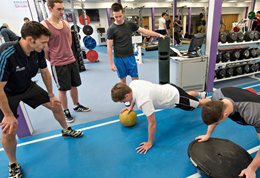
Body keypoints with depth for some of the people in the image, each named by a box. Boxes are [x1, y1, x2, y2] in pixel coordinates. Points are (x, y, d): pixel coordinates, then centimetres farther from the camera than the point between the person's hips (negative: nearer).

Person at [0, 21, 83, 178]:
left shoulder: (38, 51, -19)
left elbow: (45, 73, -3)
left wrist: (51, 95, 4)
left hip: (28, 87, 5)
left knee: (56, 105, 7)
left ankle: (66, 130, 36)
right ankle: (13, 165, 17)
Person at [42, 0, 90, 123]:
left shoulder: (66, 24, 6)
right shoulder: (44, 25, -13)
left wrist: (67, 54, 15)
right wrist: (53, 59, 0)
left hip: (72, 60, 6)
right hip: (58, 64, -6)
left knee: (74, 85, 16)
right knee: (62, 89, 7)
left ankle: (77, 106, 36)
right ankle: (66, 111, 25)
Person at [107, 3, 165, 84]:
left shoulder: (130, 24, 1)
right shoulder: (111, 29, -8)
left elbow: (144, 31, 6)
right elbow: (109, 47, -9)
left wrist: (158, 35, 3)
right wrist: (112, 63, -12)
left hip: (130, 56, 3)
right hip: (119, 59, -2)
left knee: (135, 78, 5)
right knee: (123, 79, 8)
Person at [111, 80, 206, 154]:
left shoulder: (143, 101, -42)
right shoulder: (133, 84, -18)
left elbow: (152, 123, -33)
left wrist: (149, 143, -22)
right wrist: (131, 106, 11)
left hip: (175, 99, -8)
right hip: (170, 89, 8)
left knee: (198, 103, 20)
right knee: (187, 95, 39)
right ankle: (201, 94, 67)